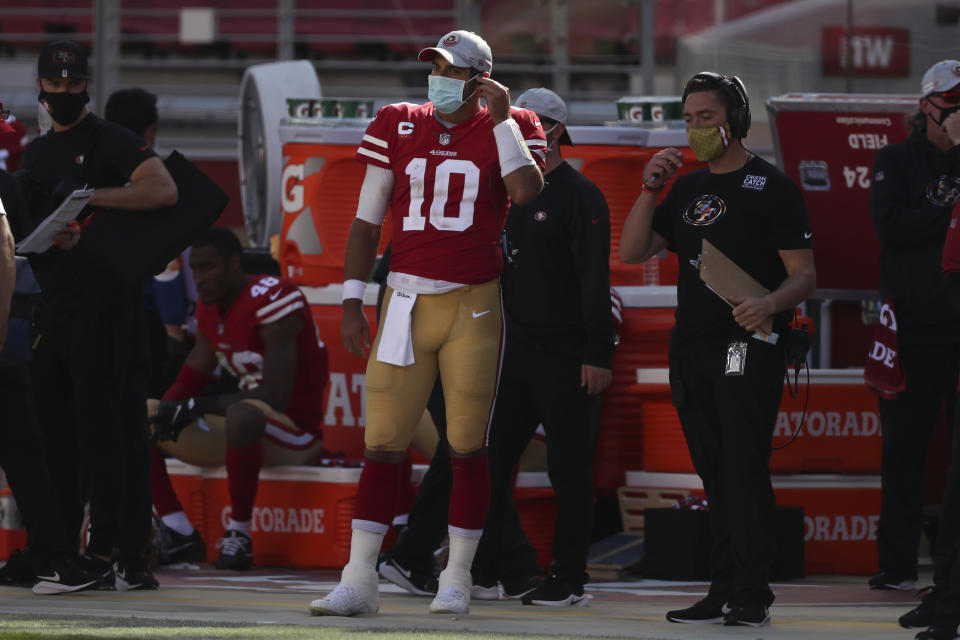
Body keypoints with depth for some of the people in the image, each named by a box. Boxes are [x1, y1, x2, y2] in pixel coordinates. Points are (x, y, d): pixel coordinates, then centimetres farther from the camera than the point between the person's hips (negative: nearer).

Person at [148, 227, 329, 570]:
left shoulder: (271, 300, -20)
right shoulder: (209, 308, 7)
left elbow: (276, 397, -26)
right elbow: (189, 382, 12)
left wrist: (201, 406, -26)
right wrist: (165, 411, -10)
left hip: (296, 429, -9)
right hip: (244, 426, 9)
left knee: (241, 415, -44)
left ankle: (239, 534, -28)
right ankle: (179, 536, -6)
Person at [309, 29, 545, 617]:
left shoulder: (508, 128, 3)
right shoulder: (398, 127, 10)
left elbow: (526, 191, -17)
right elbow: (367, 222, 11)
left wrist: (502, 118, -12)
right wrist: (353, 302, 6)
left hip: (473, 306, -2)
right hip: (405, 301, 2)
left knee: (468, 446, 1)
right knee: (383, 444, -1)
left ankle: (456, 582, 10)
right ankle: (359, 581, 0)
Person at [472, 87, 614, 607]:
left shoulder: (580, 196, -7)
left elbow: (595, 281, -12)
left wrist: (598, 355, -18)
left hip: (564, 355, -7)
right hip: (516, 350, 7)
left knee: (568, 467, -3)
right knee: (492, 457, 5)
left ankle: (569, 579, 1)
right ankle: (486, 569, 11)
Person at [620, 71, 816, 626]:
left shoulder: (771, 187, -2)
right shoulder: (687, 189, 17)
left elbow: (804, 275, -7)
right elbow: (633, 252, 11)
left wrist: (769, 305, -28)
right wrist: (651, 188, -1)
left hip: (750, 346, -7)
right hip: (691, 347, 7)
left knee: (745, 468, -11)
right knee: (715, 474, 8)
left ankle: (753, 594, -12)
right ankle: (726, 590, 11)